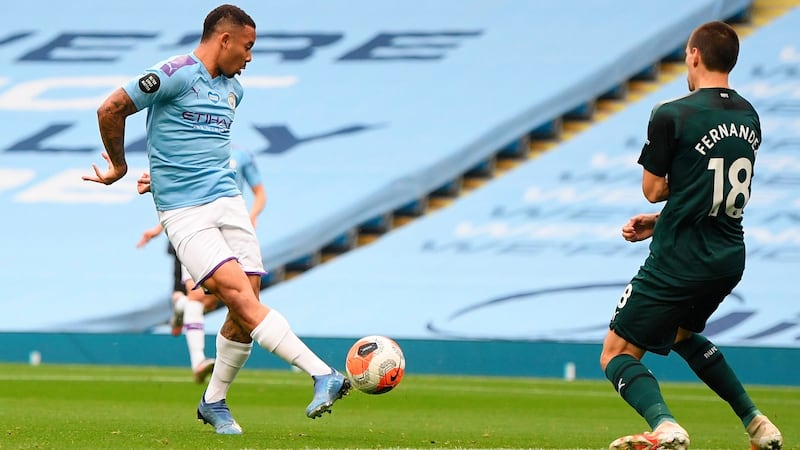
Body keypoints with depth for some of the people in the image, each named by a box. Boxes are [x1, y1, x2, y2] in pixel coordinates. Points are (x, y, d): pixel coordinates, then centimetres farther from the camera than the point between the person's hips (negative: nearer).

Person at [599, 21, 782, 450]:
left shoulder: (671, 116, -14)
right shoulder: (748, 116, 9)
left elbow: (653, 189, -7)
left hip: (679, 262, -7)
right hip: (729, 258, 7)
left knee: (616, 355, -1)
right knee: (683, 334, 33)